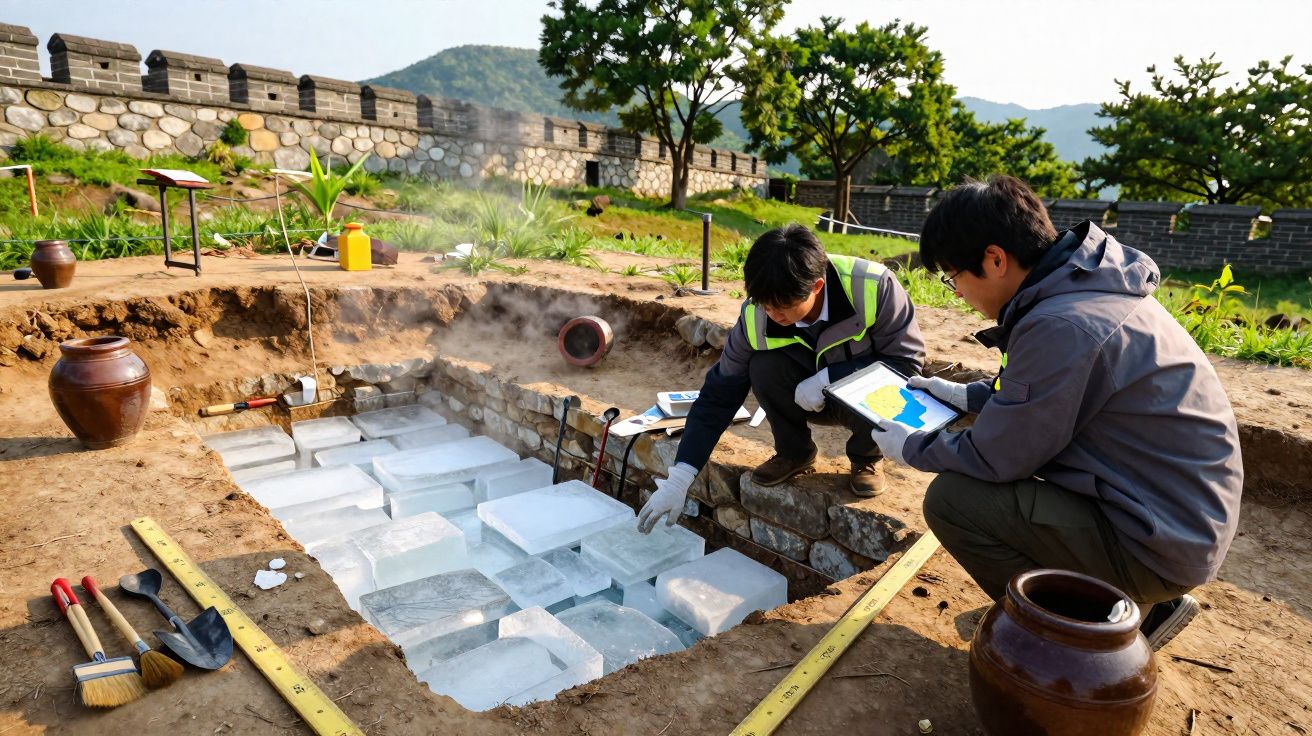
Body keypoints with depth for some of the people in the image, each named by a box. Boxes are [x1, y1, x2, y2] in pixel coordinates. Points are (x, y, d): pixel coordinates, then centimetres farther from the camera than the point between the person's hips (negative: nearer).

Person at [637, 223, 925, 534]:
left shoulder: (873, 287, -31)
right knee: (763, 367, -28)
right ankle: (794, 453, -1)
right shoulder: (755, 317, -24)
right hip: (809, 398, 2)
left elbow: (908, 360, -21)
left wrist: (828, 378, -35)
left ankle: (866, 458, 0)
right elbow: (718, 394, -19)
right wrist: (678, 479, -24)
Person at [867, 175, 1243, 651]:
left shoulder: (1061, 327, -28)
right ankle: (1144, 602, 19)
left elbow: (994, 459, -18)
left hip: (1159, 546, -9)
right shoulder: (1091, 286, 1)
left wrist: (910, 448, -1)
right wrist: (968, 395, 15)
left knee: (951, 497, -15)